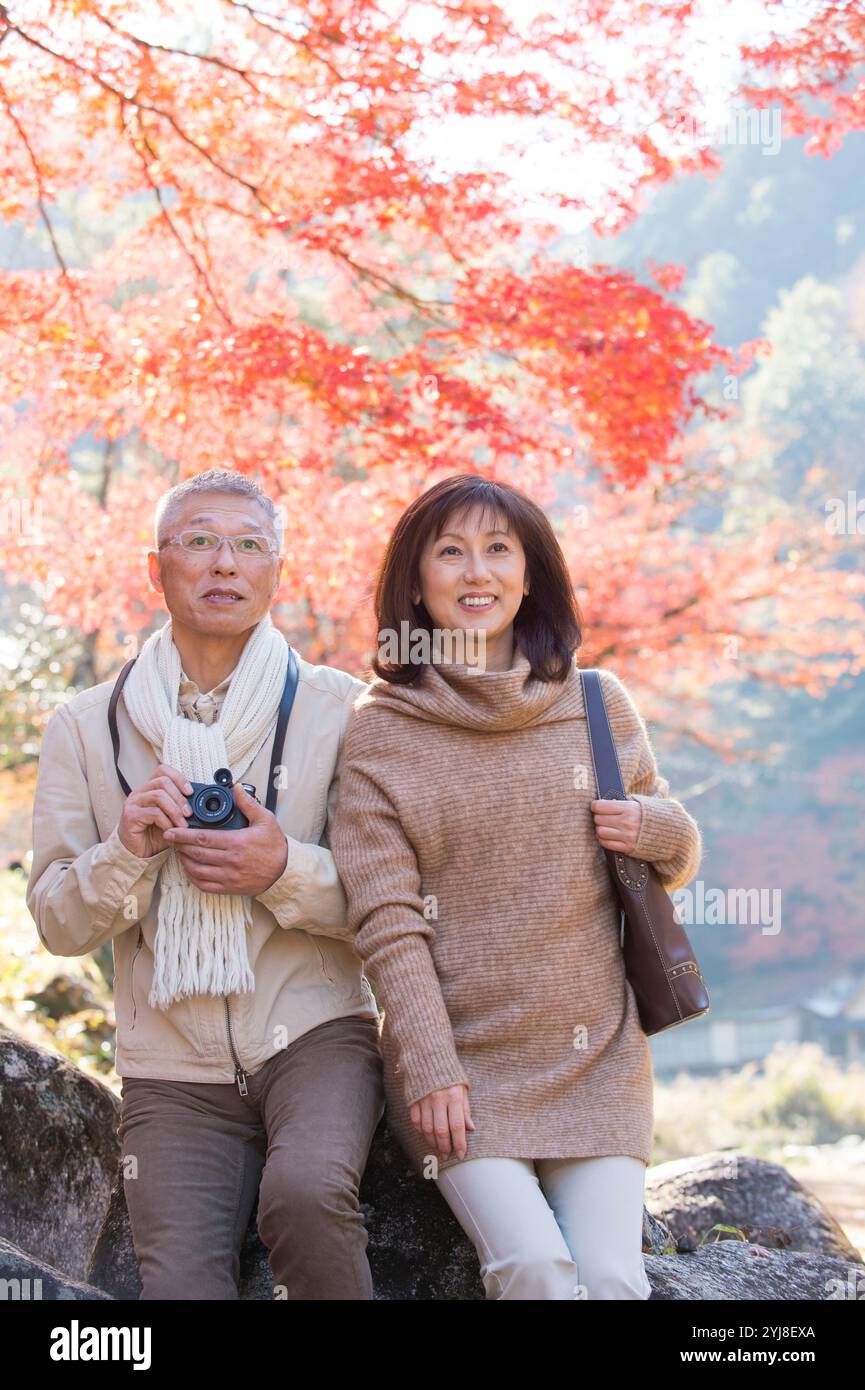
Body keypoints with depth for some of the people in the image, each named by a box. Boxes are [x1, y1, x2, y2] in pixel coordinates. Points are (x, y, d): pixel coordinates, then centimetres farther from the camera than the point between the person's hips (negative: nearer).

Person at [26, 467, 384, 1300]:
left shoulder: (338, 708, 1)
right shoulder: (84, 727, 6)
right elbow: (57, 923, 4)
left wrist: (287, 870, -18)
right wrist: (126, 850, -15)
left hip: (312, 1034, -2)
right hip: (171, 1067, 2)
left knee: (305, 1191, -30)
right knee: (180, 1284, -15)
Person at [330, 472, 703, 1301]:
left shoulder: (597, 705, 8)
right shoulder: (380, 730, 0)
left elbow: (677, 853, 19)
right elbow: (387, 921, -4)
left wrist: (659, 829, -5)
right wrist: (428, 1070, -12)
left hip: (594, 1060, 2)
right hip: (458, 1062, -2)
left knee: (611, 1276, -13)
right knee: (534, 1265, -22)